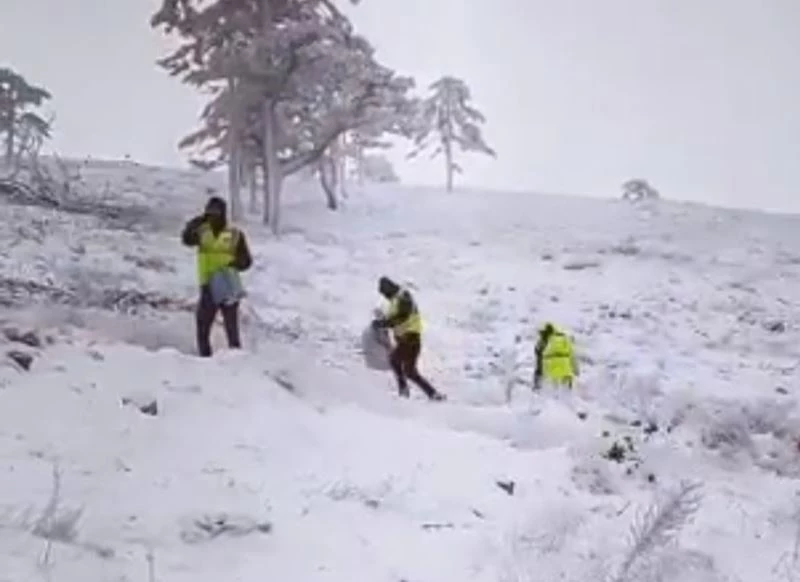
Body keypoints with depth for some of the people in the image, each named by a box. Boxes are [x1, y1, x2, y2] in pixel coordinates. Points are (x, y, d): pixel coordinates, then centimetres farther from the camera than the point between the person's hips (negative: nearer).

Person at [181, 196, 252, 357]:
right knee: (202, 328, 4)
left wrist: (234, 264, -20)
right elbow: (187, 239, -14)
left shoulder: (235, 234, 0)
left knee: (232, 329, 1)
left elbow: (246, 260, 0)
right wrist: (196, 222, -27)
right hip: (208, 287, 2)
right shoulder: (201, 232, 5)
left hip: (228, 287, -2)